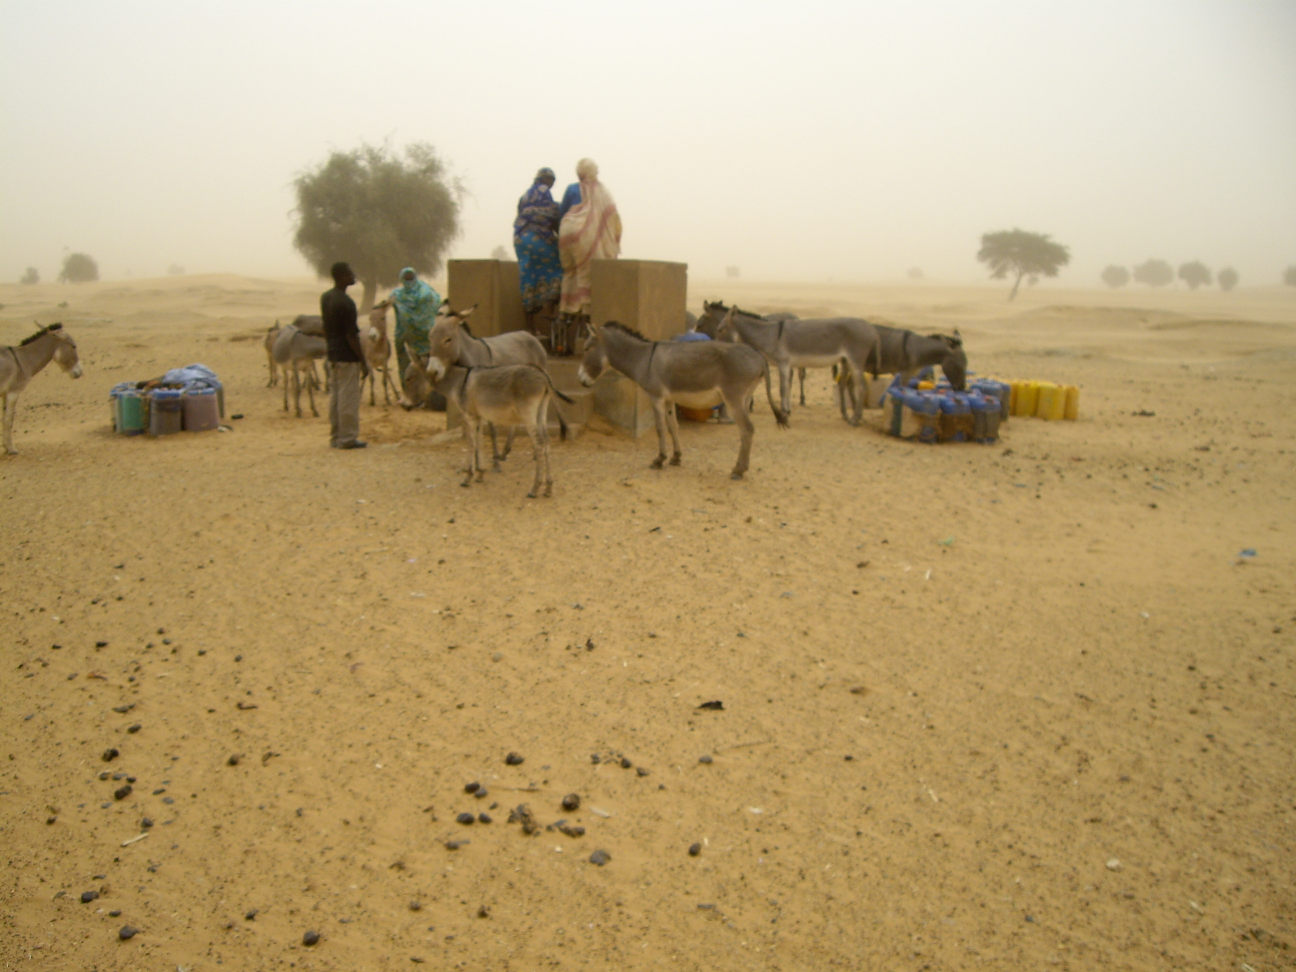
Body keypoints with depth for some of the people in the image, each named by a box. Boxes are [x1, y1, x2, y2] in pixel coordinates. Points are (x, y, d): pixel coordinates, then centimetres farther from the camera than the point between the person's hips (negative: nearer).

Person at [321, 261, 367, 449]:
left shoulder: (325, 298, 7)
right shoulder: (346, 303, -19)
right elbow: (352, 336, -19)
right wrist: (363, 362, -13)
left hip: (333, 355, 9)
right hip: (348, 357, -9)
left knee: (334, 397, 13)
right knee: (348, 398, -2)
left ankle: (335, 437, 20)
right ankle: (347, 439, 3)